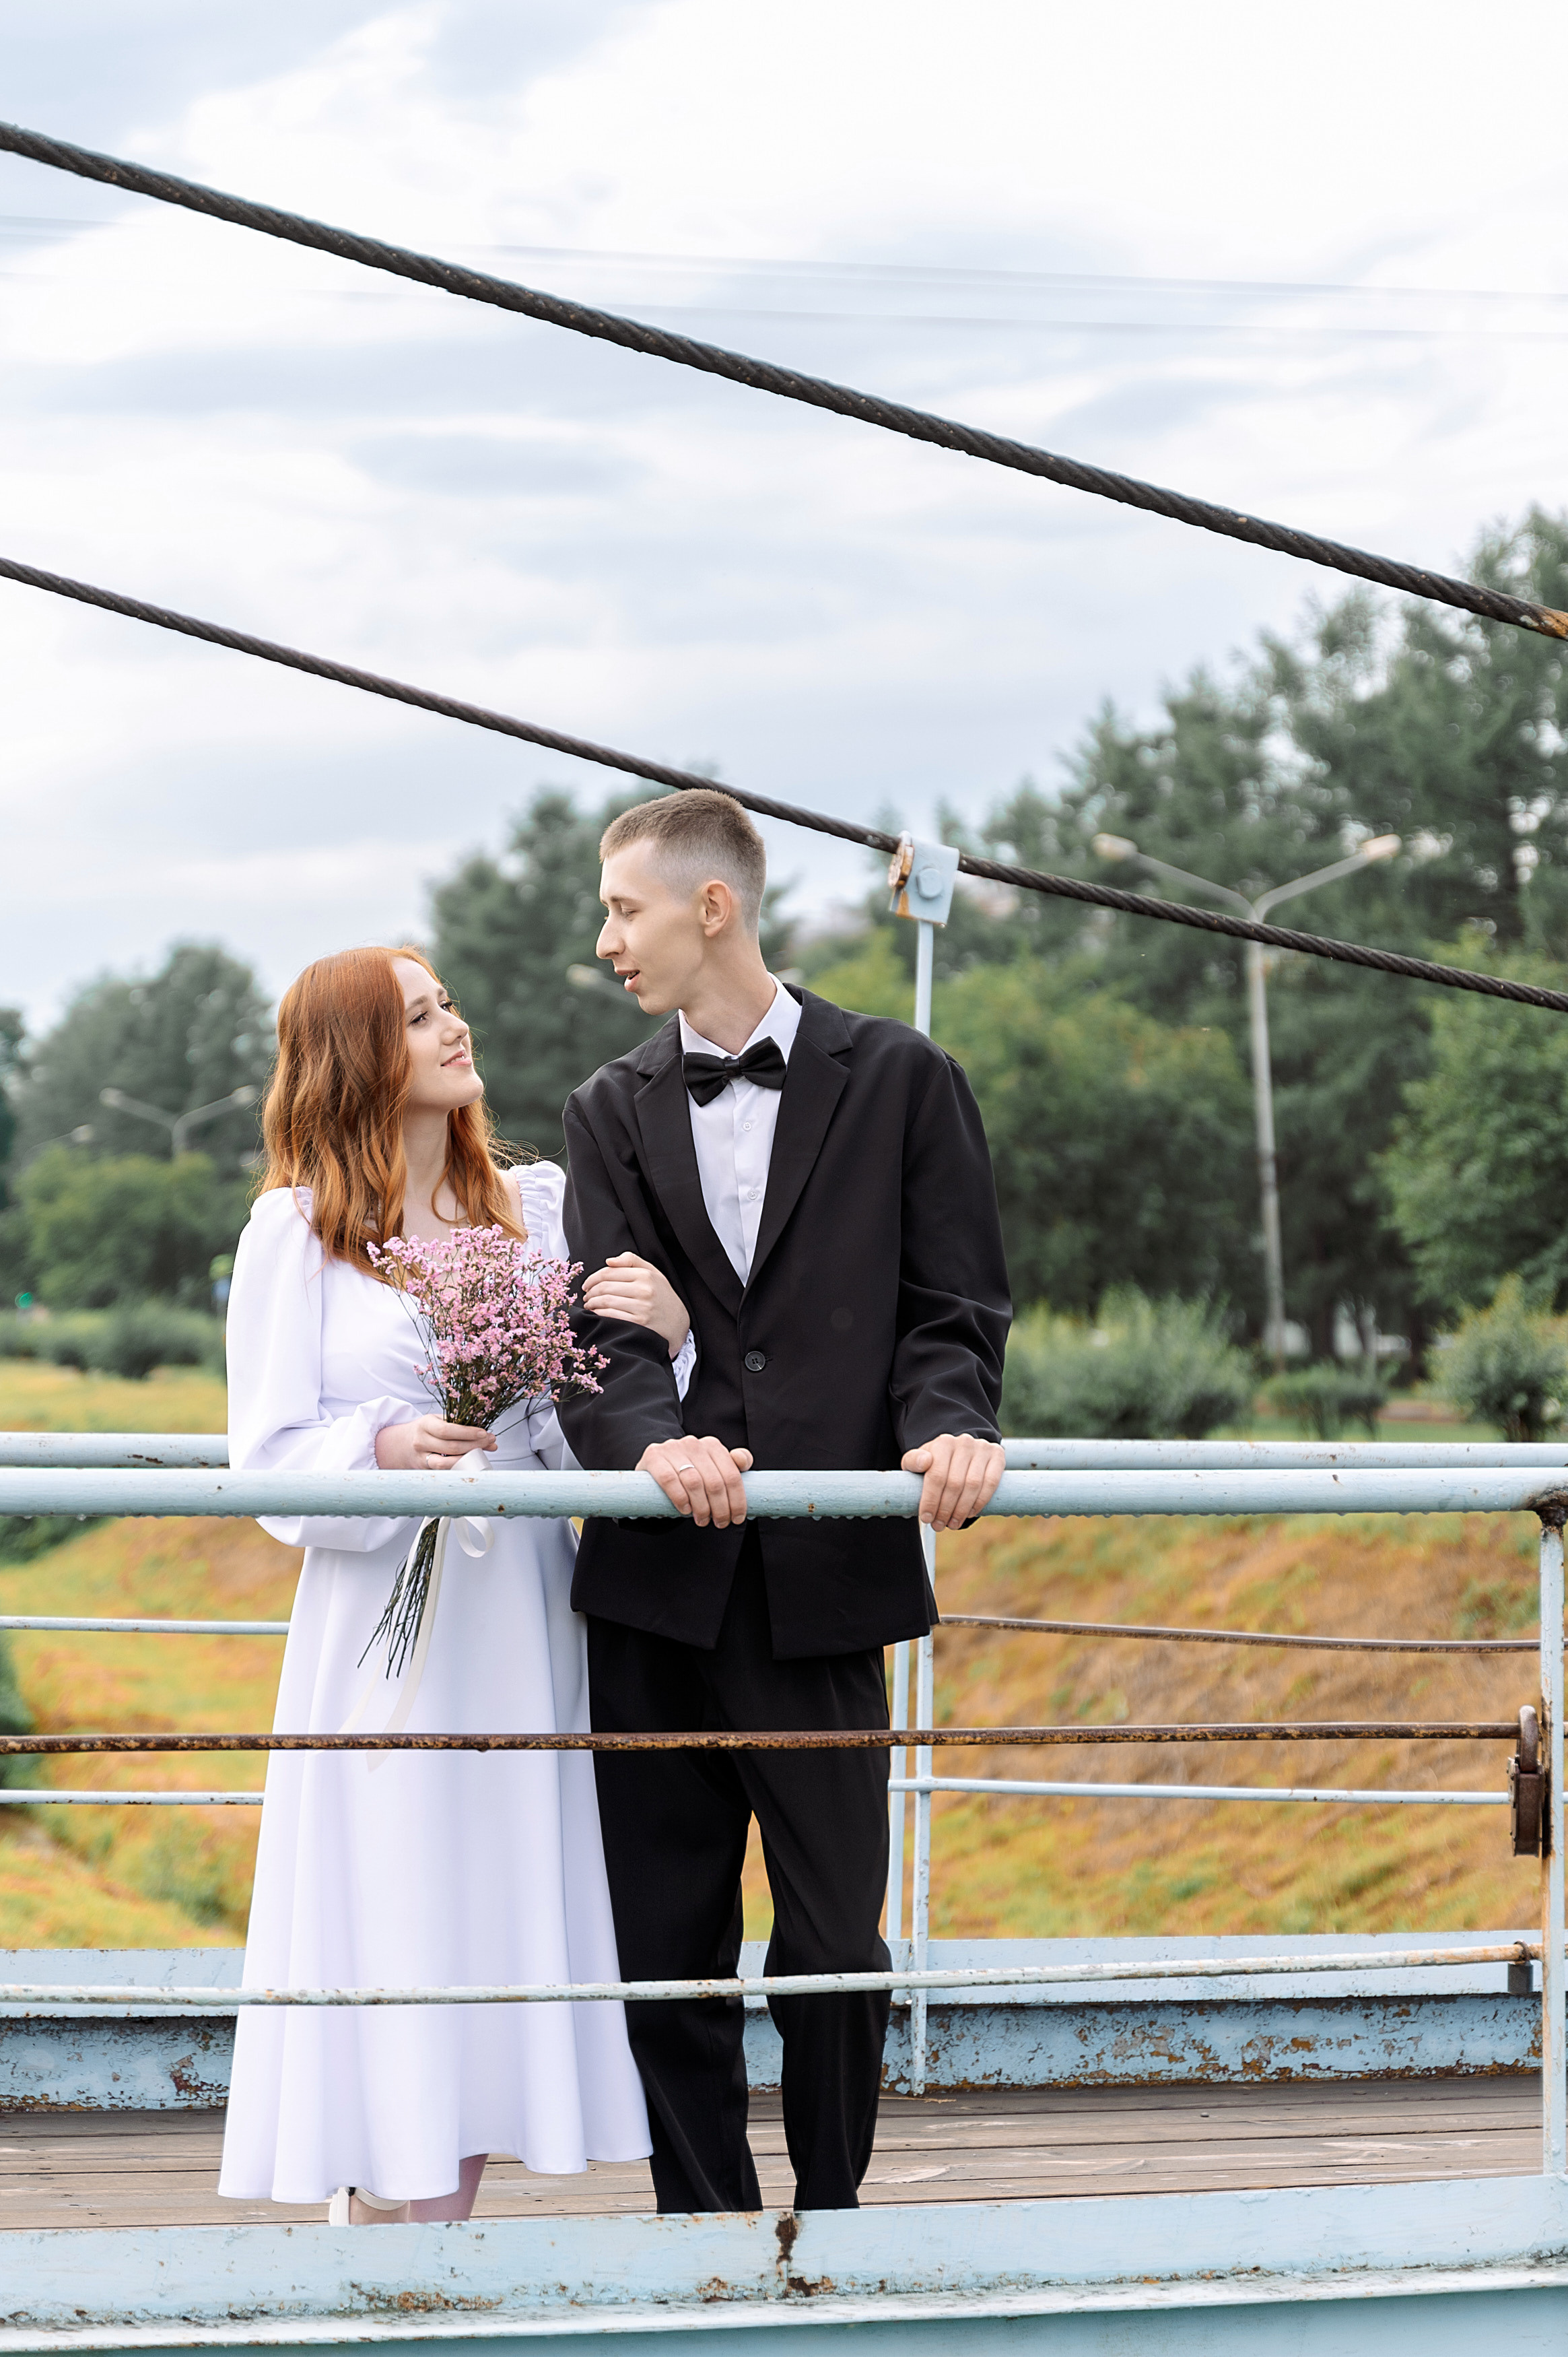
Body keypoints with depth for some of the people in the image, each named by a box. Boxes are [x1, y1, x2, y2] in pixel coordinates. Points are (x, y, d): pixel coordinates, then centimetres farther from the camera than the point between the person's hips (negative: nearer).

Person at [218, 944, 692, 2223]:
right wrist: (386, 1447, -20)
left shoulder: (538, 1205, 11)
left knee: (500, 1920, 4)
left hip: (523, 1625, 4)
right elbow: (272, 1455, -2)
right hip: (386, 1626, -4)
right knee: (398, 1934, -6)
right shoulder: (297, 1229, 1)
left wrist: (675, 1330, -11)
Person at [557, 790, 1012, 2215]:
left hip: (831, 1577, -2)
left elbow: (953, 1306, 3)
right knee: (667, 1942, 5)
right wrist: (652, 1439, -21)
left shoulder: (900, 1080, 6)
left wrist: (949, 1425, -19)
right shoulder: (613, 1114, 13)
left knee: (835, 1946, 2)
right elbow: (597, 1326, 0)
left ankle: (832, 2222, 17)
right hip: (660, 1581, 3)